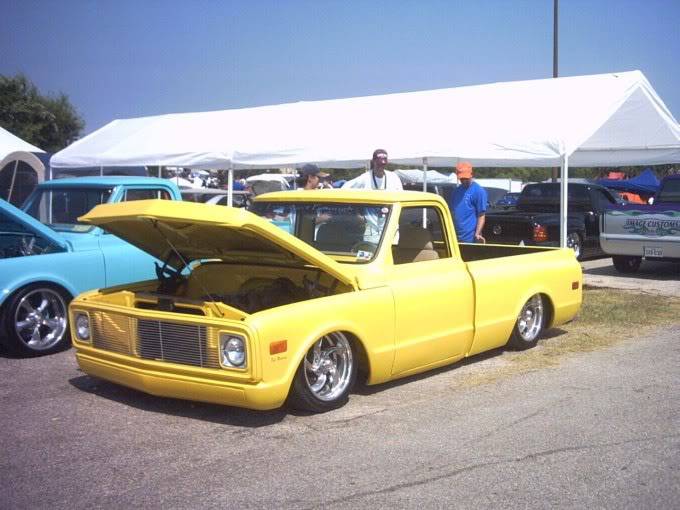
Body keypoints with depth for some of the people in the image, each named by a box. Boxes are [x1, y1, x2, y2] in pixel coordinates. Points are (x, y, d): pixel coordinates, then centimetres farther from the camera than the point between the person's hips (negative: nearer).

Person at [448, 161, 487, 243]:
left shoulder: (478, 191, -7)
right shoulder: (456, 191, 14)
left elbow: (481, 215, -10)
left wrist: (477, 234, -21)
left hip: (470, 239, -7)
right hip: (455, 238, 7)